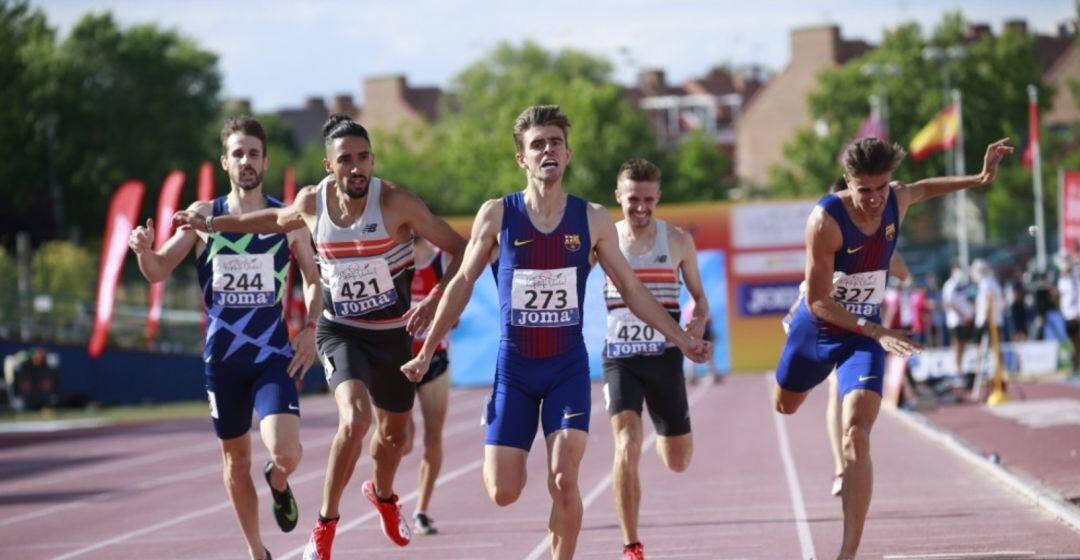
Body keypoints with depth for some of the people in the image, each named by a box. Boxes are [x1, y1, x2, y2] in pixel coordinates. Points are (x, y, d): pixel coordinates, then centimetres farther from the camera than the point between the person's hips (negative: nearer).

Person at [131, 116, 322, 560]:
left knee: (286, 454, -19)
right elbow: (158, 272, 2)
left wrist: (310, 329, -4)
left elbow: (313, 280, 11)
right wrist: (144, 250, -20)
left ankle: (278, 482, 19)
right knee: (236, 459, 10)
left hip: (274, 354, -1)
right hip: (222, 356, 2)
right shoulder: (203, 216, 1)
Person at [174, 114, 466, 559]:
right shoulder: (312, 202, -10)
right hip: (340, 331, -1)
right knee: (354, 420, -27)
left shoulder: (396, 202, -20)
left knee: (394, 431, 21)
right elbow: (279, 220, 15)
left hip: (393, 333, 1)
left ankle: (382, 496, 56)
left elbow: (458, 249, -15)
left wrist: (434, 300, -29)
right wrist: (212, 225, 16)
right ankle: (326, 524, -10)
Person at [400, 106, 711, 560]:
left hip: (569, 366, 0)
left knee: (563, 481, -16)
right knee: (503, 493, -1)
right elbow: (463, 283, 5)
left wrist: (682, 340, 0)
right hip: (513, 365, 0)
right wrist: (426, 352, 5)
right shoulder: (497, 215, -5)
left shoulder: (593, 220, -2)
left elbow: (632, 290, 6)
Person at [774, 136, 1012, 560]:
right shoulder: (826, 220, -30)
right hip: (816, 329, -1)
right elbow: (818, 301, -29)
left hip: (864, 335, 1)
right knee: (785, 406, 28)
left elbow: (922, 189, 15)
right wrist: (877, 331, -38)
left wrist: (979, 179, 9)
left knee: (856, 437, -18)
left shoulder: (896, 200, -13)